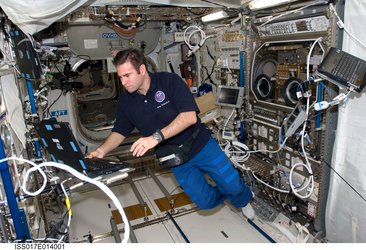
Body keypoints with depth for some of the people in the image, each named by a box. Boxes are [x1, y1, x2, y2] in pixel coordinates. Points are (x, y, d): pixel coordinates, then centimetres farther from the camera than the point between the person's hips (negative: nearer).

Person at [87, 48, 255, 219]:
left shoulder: (170, 81, -17)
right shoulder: (125, 101, -3)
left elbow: (190, 116, -27)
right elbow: (120, 132, 7)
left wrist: (157, 137, -36)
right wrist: (102, 150, -13)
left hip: (200, 145, -3)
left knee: (232, 185, -4)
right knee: (205, 201, -1)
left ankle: (243, 198, 36)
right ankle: (227, 194, 35)